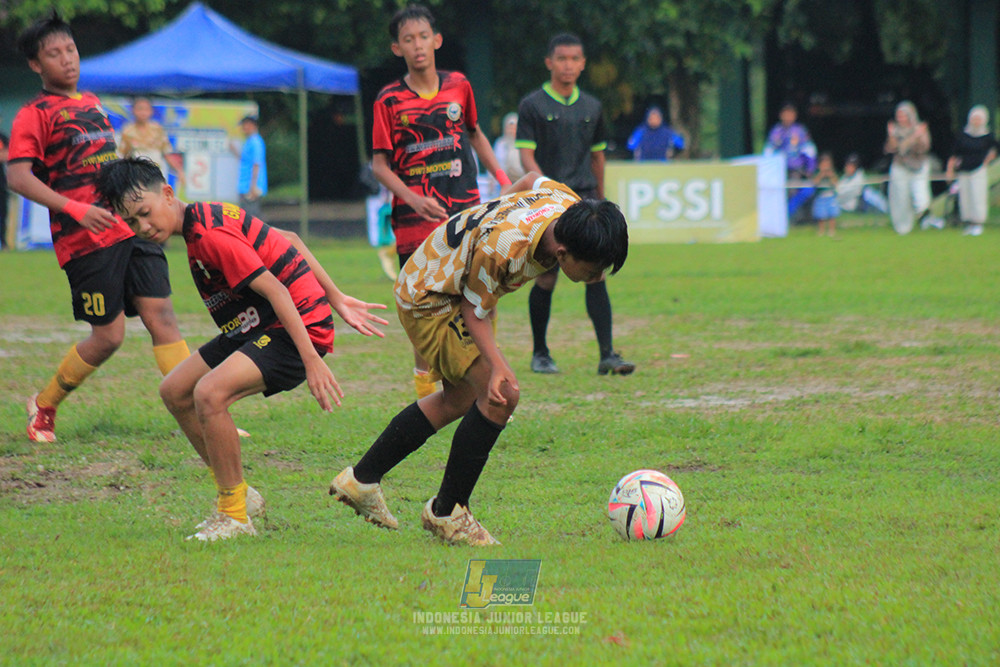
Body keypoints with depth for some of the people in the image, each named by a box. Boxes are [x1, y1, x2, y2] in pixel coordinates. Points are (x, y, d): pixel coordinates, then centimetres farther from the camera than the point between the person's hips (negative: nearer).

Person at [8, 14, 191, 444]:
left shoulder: (90, 103, 19)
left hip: (130, 229, 6)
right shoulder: (34, 114, -4)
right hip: (86, 242, -6)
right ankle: (43, 406, 18)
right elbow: (19, 177, -16)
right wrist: (75, 209, -26)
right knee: (108, 336, -3)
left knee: (161, 317, -4)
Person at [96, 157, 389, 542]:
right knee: (175, 392, 11)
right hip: (256, 329, 11)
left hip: (297, 326, -11)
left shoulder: (209, 234, -21)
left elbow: (274, 290, -25)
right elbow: (289, 241, 14)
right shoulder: (206, 218, 8)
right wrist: (337, 300, 16)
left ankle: (235, 516, -15)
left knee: (209, 393, -28)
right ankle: (235, 494, 20)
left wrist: (311, 359, -29)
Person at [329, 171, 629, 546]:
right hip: (429, 299, -9)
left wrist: (494, 213, 20)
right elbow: (473, 310, -25)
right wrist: (497, 366, -37)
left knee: (460, 399, 23)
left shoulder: (570, 205, -20)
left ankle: (361, 480, 37)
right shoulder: (501, 248, -41)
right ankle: (446, 512, -4)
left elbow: (533, 180, 3)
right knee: (502, 396, -19)